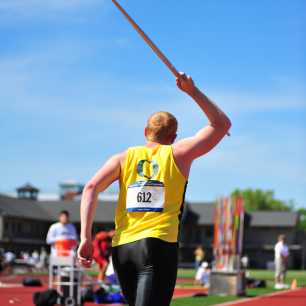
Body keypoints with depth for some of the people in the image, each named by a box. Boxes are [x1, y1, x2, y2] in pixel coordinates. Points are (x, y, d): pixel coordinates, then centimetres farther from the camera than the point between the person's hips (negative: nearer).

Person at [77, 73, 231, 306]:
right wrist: (193, 91, 16)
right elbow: (222, 124, 17)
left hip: (121, 249, 4)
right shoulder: (179, 154, 9)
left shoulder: (124, 157, 14)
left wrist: (86, 237, -3)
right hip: (159, 246, -4)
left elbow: (91, 188, 0)